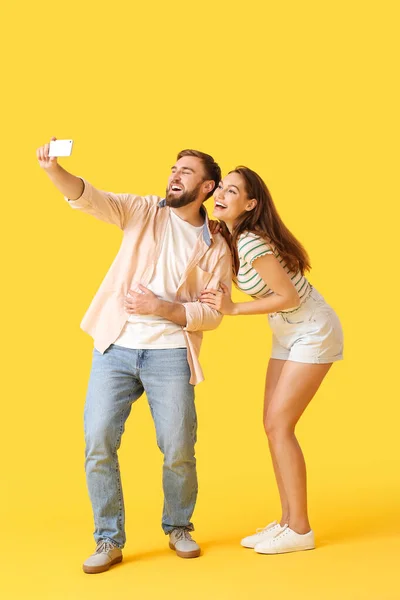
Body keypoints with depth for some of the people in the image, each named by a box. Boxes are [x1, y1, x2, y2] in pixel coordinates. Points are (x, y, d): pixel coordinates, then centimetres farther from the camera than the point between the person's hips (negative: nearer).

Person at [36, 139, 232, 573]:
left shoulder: (216, 249, 6)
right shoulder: (144, 212, 6)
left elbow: (211, 314, 1)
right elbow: (89, 198, -9)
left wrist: (162, 309, -14)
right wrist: (53, 169, -28)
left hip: (170, 354, 0)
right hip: (115, 348, 1)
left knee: (179, 451, 1)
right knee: (98, 445, -3)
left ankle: (179, 528, 29)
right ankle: (109, 541, 14)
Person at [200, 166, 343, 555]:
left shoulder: (251, 243, -24)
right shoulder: (229, 239, 2)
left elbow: (289, 297, -23)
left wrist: (233, 309, -21)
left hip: (313, 333, -9)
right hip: (288, 335, 9)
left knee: (279, 425, -9)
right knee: (272, 424, 6)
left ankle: (299, 530, 1)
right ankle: (288, 521, 15)